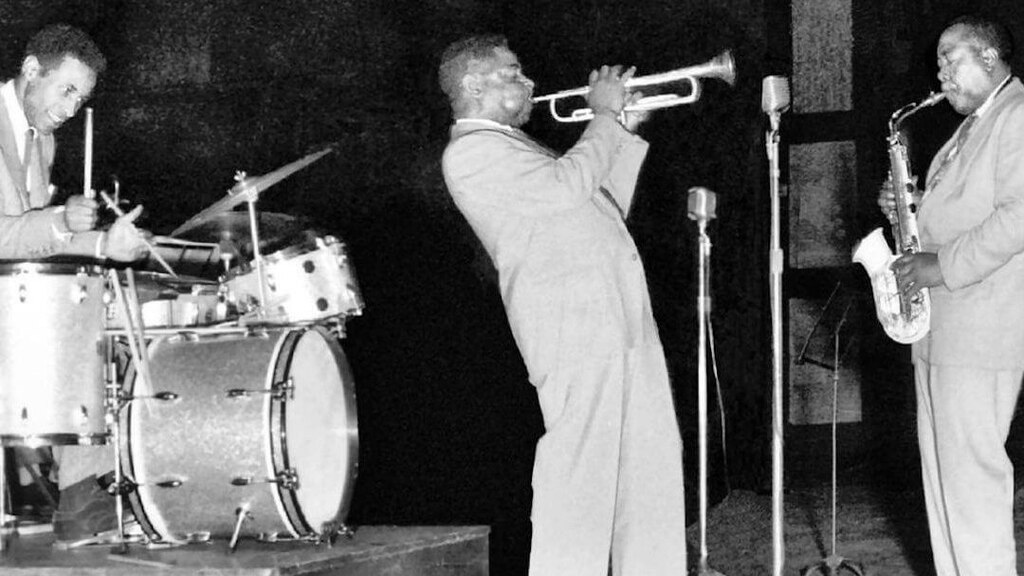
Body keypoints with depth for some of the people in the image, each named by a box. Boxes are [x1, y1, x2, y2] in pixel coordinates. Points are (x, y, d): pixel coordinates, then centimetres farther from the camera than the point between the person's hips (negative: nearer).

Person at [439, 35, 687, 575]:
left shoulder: (512, 146, 27)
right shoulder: (469, 152, -5)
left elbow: (604, 209, 28)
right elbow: (566, 186, -17)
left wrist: (626, 133, 20)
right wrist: (604, 118, -4)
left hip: (622, 319, 10)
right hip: (574, 327, -10)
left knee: (653, 460, 9)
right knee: (581, 474, -12)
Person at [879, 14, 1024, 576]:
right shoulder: (970, 129, 21)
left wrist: (942, 266, -19)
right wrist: (908, 209, 8)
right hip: (940, 328, 10)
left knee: (971, 468, -10)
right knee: (940, 466, 11)